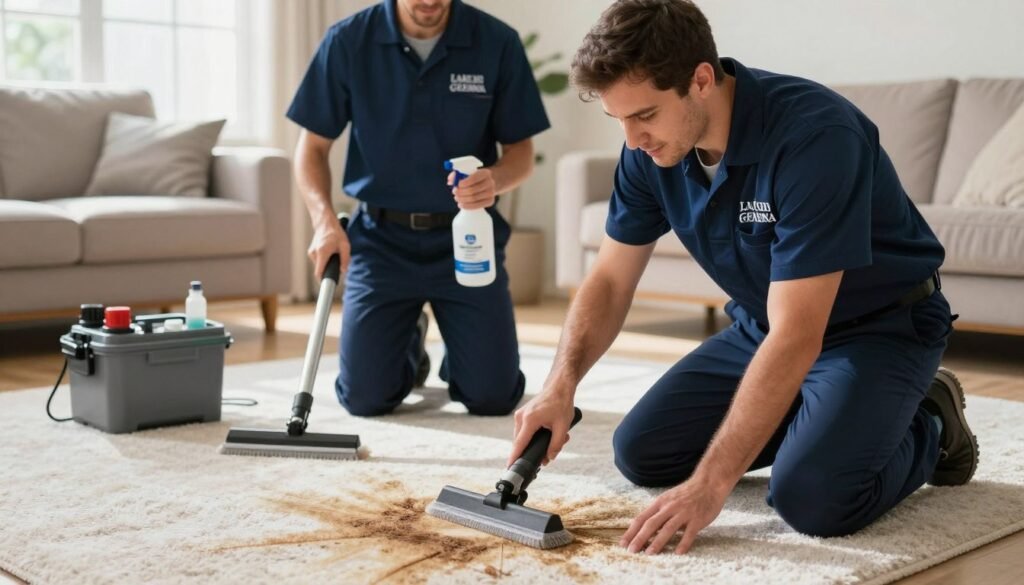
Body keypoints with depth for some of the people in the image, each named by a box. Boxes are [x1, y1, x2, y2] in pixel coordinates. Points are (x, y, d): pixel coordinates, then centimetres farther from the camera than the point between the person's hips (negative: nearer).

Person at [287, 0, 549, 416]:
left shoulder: (498, 43, -8)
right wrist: (325, 221, -18)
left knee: (494, 396, -7)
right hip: (381, 237, 0)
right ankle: (409, 342, 30)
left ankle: (454, 356, 30)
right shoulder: (348, 41, -7)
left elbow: (521, 151, -1)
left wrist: (494, 179, -24)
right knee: (366, 397, -5)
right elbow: (312, 148, 0)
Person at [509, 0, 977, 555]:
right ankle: (816, 415, 17)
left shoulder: (814, 135, -34)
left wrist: (709, 486, -37)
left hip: (880, 326, -7)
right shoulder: (650, 148, -12)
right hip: (761, 326, 7)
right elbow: (610, 281, -2)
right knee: (640, 451, 0)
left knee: (812, 496, -29)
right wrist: (559, 387, -19)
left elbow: (796, 340, -36)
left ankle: (928, 427, 4)